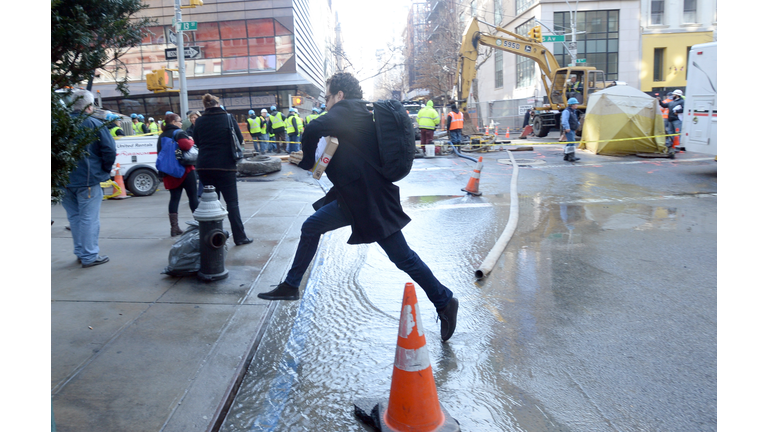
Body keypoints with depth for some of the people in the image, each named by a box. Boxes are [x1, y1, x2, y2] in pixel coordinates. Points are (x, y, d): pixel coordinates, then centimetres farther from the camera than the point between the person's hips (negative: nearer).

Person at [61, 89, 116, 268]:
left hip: (65, 179, 6)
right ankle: (89, 256, 2)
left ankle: (80, 252, 23)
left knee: (74, 217, 16)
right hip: (87, 179, -6)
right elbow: (110, 150, -14)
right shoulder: (93, 124, -10)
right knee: (89, 218, -1)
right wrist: (105, 169, 1)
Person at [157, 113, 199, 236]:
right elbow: (185, 145, -26)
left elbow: (160, 152, 19)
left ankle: (174, 228, 5)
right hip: (185, 170, -7)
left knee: (174, 198, 7)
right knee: (193, 197, 1)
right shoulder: (179, 132, -9)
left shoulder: (162, 136, 15)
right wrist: (191, 141, -7)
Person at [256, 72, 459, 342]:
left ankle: (444, 301, 11)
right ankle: (291, 286, 26)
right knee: (310, 228, 15)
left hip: (370, 199, -10)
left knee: (402, 257, -2)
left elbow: (314, 129, -30)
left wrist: (308, 161, -13)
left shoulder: (346, 110, -11)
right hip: (356, 196, 10)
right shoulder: (361, 114, 17)